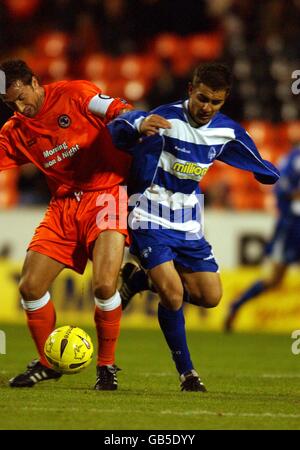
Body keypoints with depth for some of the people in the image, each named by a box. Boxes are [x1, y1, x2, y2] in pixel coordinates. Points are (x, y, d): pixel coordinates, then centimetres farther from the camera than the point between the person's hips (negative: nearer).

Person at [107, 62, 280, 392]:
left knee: (210, 296, 1)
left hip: (189, 225, 6)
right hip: (151, 220, -6)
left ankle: (144, 279, 22)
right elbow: (115, 131, -32)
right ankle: (186, 372, -3)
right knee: (173, 296, -19)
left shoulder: (227, 131, 0)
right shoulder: (165, 120, -19)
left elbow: (258, 165, 19)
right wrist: (138, 125, -50)